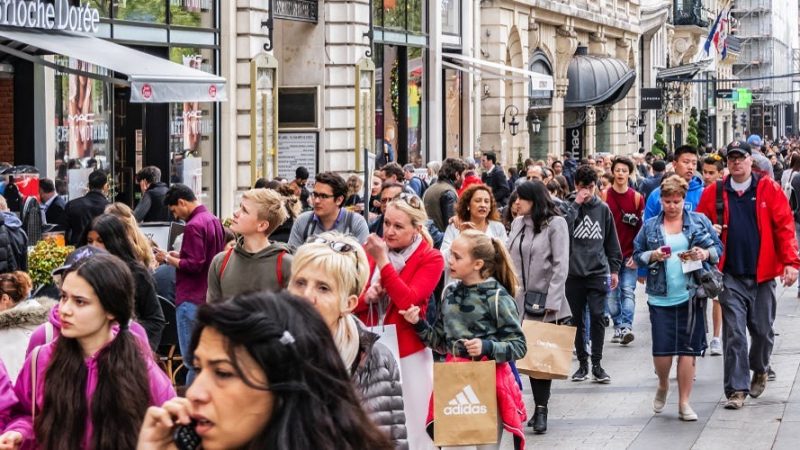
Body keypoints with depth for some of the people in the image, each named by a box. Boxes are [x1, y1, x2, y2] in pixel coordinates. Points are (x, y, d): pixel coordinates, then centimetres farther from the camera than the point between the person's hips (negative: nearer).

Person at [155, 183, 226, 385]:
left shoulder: (194, 226, -17)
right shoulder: (214, 220, 12)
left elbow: (194, 265, -21)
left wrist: (168, 259, -8)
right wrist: (179, 255, 14)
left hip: (192, 299, -10)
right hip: (209, 297, 10)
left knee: (192, 358, -6)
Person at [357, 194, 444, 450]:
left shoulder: (430, 259, -4)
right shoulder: (371, 250, 7)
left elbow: (408, 301, -19)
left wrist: (382, 260, -20)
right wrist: (366, 297, -11)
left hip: (408, 356, -3)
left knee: (408, 429, 1)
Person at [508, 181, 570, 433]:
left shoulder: (555, 224, -5)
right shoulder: (517, 223, 11)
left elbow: (561, 266, -9)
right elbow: (509, 261, 12)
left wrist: (552, 302, -15)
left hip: (545, 303, -5)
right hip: (519, 300, 5)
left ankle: (541, 410, 3)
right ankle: (539, 408, 9)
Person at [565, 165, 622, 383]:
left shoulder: (603, 209, 8)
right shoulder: (570, 207, 2)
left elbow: (612, 242, 13)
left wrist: (614, 269, 10)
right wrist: (576, 204, -14)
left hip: (598, 272, 0)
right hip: (574, 273, 0)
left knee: (597, 317, -7)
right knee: (578, 320, 6)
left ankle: (597, 364, 0)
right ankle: (582, 363, 16)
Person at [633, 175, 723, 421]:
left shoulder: (699, 221, 6)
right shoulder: (650, 226, 8)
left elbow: (718, 247, 10)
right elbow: (637, 255, 12)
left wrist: (706, 254, -11)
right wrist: (652, 256, -8)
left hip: (691, 296, 0)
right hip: (660, 298, 0)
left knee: (688, 350, -1)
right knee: (661, 350, -4)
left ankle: (684, 403, 8)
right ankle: (663, 385, 28)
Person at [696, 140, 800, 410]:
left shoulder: (768, 189, 1)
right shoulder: (714, 193, 5)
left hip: (762, 274, 0)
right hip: (730, 276, 0)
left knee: (763, 329, 10)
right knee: (734, 333, -4)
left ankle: (760, 370, 38)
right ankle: (737, 389, 1)